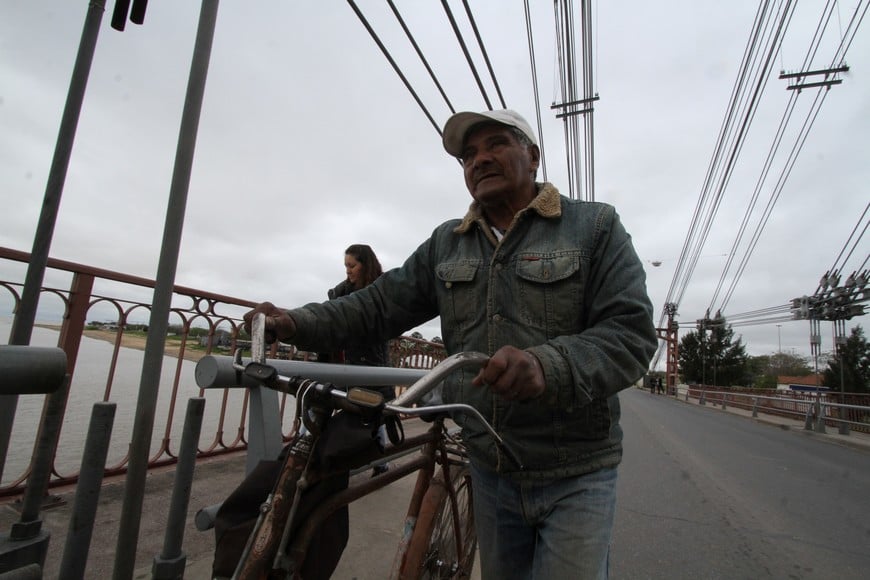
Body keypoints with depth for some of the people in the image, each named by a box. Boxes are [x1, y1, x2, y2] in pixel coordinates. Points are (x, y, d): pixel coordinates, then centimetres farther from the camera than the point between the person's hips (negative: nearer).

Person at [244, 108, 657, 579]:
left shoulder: (595, 226, -5)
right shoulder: (446, 244, 6)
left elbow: (631, 332, -14)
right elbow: (381, 302, 5)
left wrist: (548, 367, -33)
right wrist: (296, 324, -8)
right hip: (489, 470, 4)